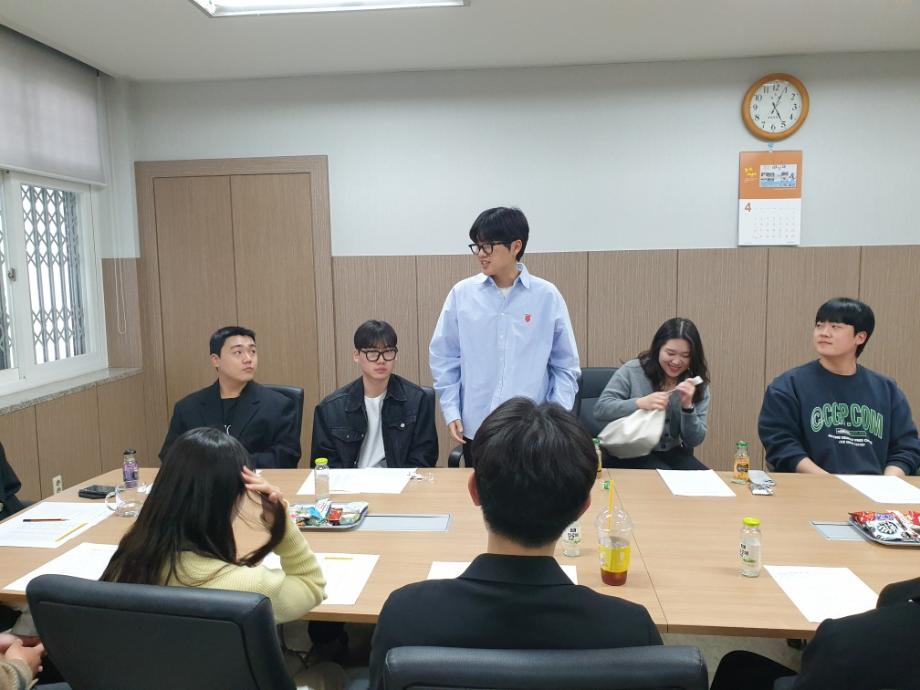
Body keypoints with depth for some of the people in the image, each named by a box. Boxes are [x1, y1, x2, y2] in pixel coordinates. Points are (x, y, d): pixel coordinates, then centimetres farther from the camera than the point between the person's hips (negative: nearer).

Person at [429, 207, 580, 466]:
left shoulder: (547, 296, -3)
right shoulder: (462, 293, -1)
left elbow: (565, 366, 3)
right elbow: (443, 358, 6)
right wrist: (451, 411, -1)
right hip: (475, 428, 1)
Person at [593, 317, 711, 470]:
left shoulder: (698, 385, 2)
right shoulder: (632, 371, -8)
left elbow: (695, 441, -1)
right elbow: (600, 410, -15)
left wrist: (688, 406, -19)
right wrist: (640, 403, -28)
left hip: (672, 454, 4)